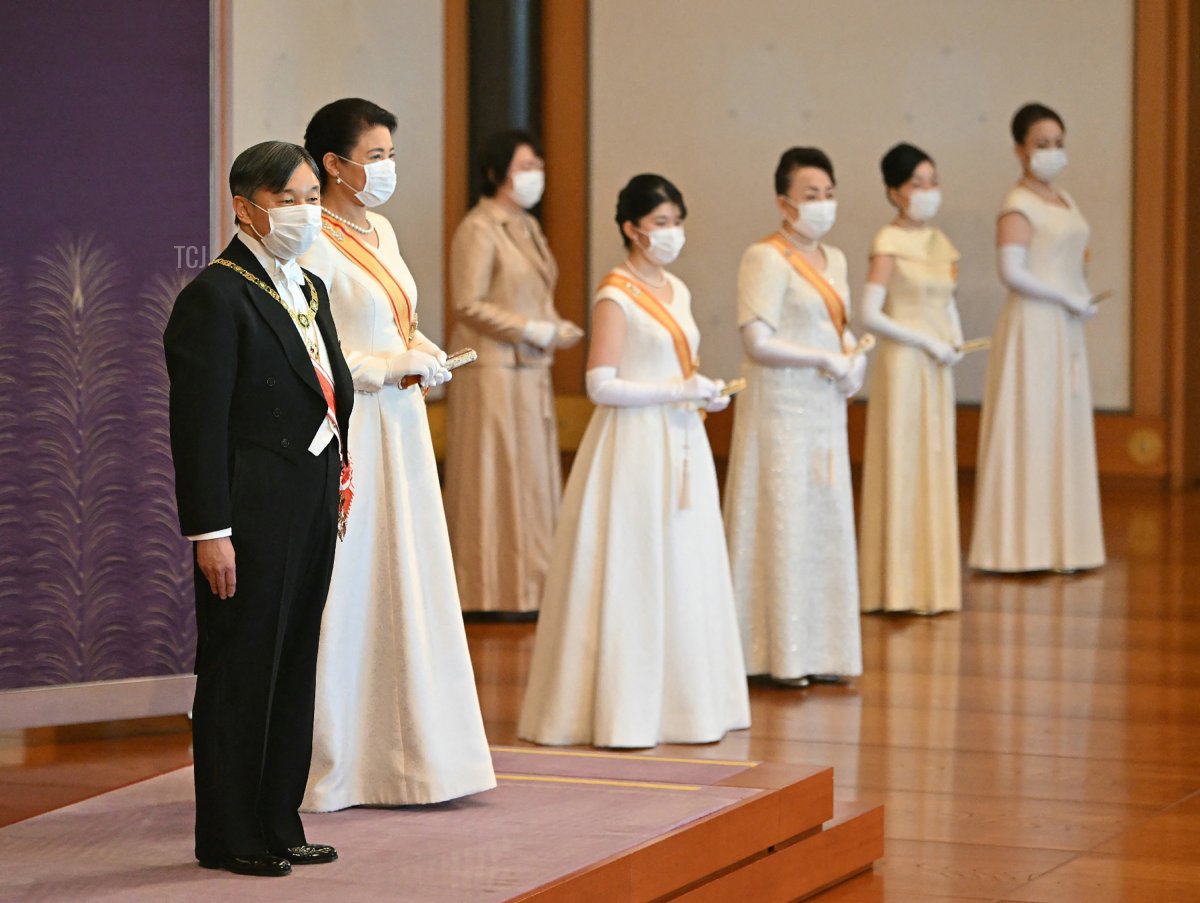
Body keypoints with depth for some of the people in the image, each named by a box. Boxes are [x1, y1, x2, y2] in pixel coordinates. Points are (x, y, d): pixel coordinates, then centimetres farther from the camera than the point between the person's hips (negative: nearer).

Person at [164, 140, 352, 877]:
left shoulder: (311, 290, 15)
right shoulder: (215, 298, -12)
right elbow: (198, 423, -16)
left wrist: (337, 484, 14)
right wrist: (210, 531, -19)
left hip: (311, 511, 9)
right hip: (252, 514, -9)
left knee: (295, 669, 13)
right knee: (241, 670, -1)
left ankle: (278, 823, 22)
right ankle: (228, 836, 8)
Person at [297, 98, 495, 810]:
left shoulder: (379, 232, 14)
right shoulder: (316, 245, -13)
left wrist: (425, 352, 3)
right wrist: (395, 365, -17)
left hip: (400, 427, 9)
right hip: (348, 434, -9)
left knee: (407, 585, 10)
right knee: (348, 589, -4)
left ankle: (403, 748, 17)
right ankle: (337, 761, 3)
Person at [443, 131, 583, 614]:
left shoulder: (528, 227, 15)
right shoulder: (478, 229, -12)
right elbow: (469, 306, -17)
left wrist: (556, 328, 3)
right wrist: (533, 331, -17)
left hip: (531, 371, 9)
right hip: (493, 370, -9)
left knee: (533, 478, 10)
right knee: (496, 477, -3)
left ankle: (528, 584, 16)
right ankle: (497, 590, 3)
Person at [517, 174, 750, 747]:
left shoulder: (677, 292, 14)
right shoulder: (615, 297, -9)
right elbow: (602, 385, -15)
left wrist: (706, 394, 4)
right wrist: (676, 391, -19)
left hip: (682, 444, 8)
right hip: (633, 446, -8)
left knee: (685, 572, 8)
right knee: (630, 575, -5)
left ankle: (682, 702, 15)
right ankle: (620, 710, 0)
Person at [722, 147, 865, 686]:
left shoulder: (833, 259, 13)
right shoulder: (766, 259, -12)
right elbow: (758, 342, -19)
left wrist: (854, 358, 1)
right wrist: (827, 359, -15)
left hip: (826, 409, 8)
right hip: (780, 408, -8)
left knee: (827, 524, 10)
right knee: (782, 523, -4)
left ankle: (817, 650, 18)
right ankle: (776, 654, 3)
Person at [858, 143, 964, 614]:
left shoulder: (940, 242, 11)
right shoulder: (889, 242, -9)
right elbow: (870, 315, -15)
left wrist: (956, 338, 1)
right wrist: (927, 342, -14)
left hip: (937, 368, 7)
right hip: (902, 363, -7)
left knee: (936, 467, 9)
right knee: (900, 467, -2)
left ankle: (931, 579, 17)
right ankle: (899, 585, 4)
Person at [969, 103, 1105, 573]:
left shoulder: (1063, 200, 15)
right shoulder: (1019, 205, -11)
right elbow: (1011, 272, -21)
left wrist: (1081, 295, 3)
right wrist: (1068, 299, -15)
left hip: (1065, 331, 9)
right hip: (1031, 327, -9)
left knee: (1065, 432, 10)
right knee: (1030, 431, -5)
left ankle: (1058, 543, 16)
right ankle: (1022, 547, 0)